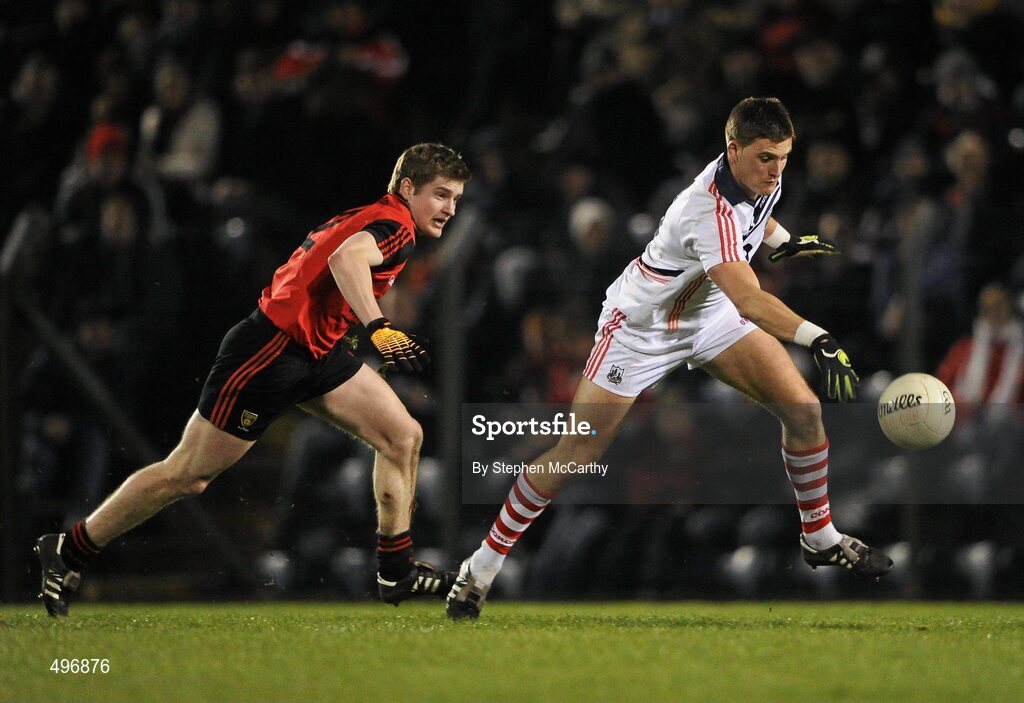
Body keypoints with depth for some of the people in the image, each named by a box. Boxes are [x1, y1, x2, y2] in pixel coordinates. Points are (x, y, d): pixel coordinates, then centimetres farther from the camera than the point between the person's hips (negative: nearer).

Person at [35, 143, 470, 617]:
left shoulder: (376, 219, 14)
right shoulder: (395, 225, -17)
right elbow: (347, 257, -38)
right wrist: (378, 328, -50)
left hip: (316, 353, 10)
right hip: (270, 350, -10)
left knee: (404, 436, 2)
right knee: (187, 475, -3)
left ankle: (396, 570, 10)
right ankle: (68, 551, 10)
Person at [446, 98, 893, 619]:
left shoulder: (761, 176, -11)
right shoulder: (710, 211, -37)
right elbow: (748, 300, -50)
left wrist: (783, 240, 25)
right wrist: (818, 340, -60)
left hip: (709, 315, 7)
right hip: (642, 324, -7)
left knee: (803, 408, -8)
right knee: (575, 453, -8)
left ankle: (819, 537, 11)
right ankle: (482, 565, 5)